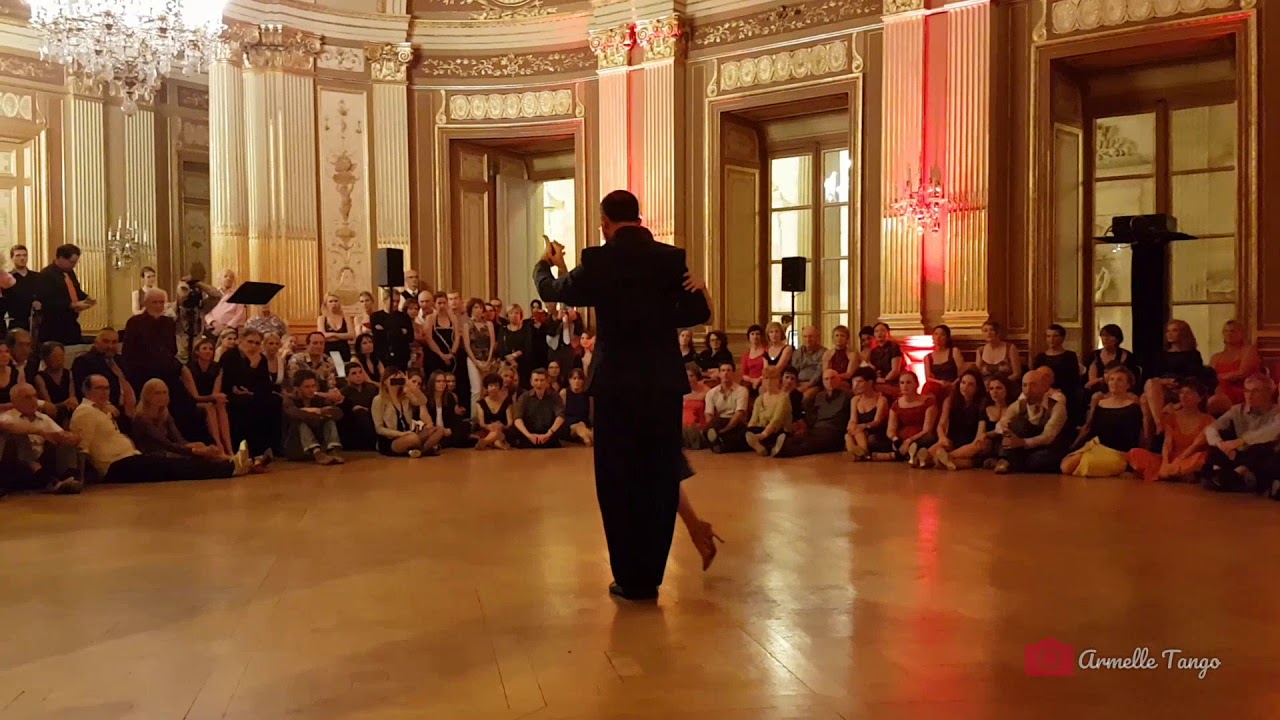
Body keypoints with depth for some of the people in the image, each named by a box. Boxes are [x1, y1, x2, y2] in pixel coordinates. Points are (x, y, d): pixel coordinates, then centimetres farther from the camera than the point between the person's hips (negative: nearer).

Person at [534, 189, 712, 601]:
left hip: (617, 385, -2)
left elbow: (553, 292, 10)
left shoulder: (597, 261, -5)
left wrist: (546, 264, 32)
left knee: (619, 481, 8)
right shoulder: (671, 259, 0)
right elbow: (699, 312, 3)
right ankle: (651, 576, 18)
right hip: (664, 384, 2)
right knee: (659, 479, 10)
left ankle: (631, 579, 11)